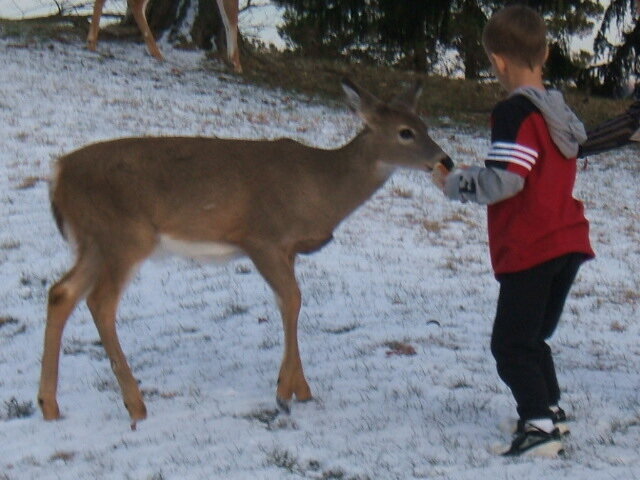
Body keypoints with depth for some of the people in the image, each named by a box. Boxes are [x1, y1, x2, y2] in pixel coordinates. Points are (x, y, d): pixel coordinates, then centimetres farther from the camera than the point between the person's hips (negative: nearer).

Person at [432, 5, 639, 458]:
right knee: (533, 338, 21)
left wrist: (453, 183, -8)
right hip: (568, 243, 9)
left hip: (529, 250, -9)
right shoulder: (560, 110, 12)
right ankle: (551, 412, 24)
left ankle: (539, 424, -13)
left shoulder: (515, 113, -16)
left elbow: (502, 182, -21)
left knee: (512, 345, -4)